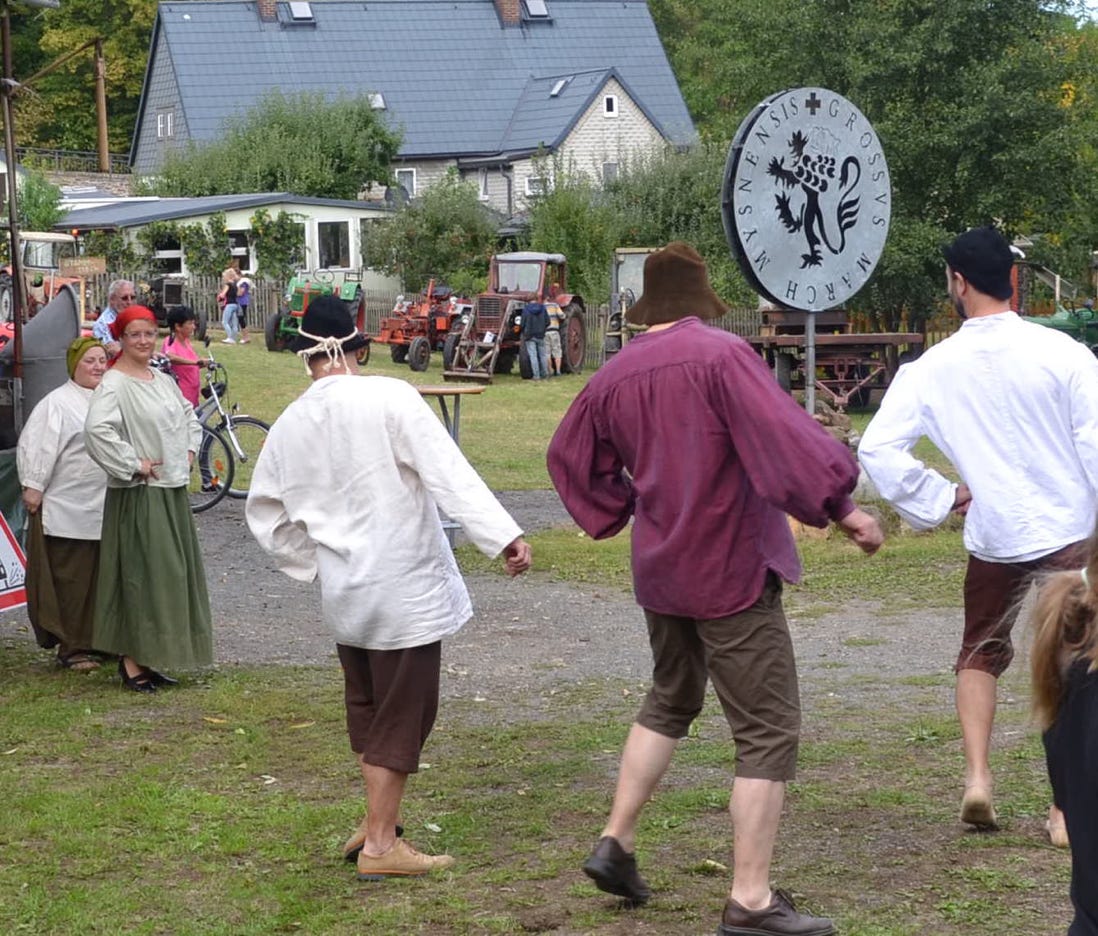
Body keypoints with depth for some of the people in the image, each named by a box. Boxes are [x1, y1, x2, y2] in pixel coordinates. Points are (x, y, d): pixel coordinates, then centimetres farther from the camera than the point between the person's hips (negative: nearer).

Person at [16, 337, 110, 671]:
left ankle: (99, 641, 19)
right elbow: (36, 446, -12)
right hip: (68, 510, -7)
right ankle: (72, 648, 2)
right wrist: (33, 487, -15)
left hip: (106, 508, 7)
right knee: (71, 580, -3)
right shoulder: (58, 403, -9)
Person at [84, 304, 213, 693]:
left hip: (173, 491, 8)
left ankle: (150, 657, 19)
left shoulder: (164, 380, 13)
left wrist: (190, 450, 15)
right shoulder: (114, 385, -13)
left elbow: (188, 416, 31)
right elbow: (97, 430, -29)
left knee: (172, 573, 11)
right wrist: (132, 464, -23)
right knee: (142, 575, -8)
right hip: (138, 496, -8)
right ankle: (132, 661, -2)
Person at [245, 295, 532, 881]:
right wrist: (503, 535, -23)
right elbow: (448, 471, -21)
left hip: (343, 592, 6)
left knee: (367, 709, 21)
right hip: (408, 589, -6)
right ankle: (380, 844, 7)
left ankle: (378, 821, 28)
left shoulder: (289, 427, 3)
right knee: (402, 715, 3)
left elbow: (266, 514, 12)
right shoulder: (390, 398, -14)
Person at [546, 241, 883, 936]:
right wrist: (844, 507, -17)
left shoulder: (615, 375, 4)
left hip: (660, 568, 7)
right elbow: (784, 436, -24)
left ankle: (615, 845, 27)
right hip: (733, 568, -7)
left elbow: (571, 456, 16)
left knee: (670, 702, 28)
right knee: (769, 730, 0)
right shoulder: (720, 354, -16)